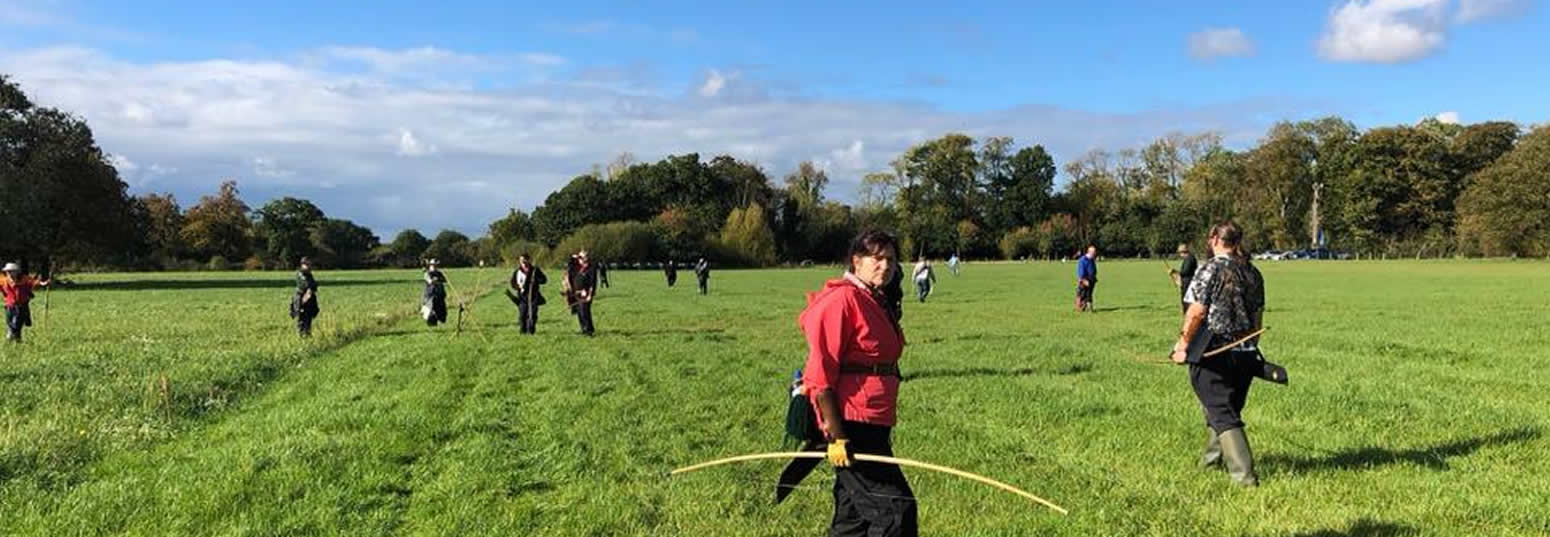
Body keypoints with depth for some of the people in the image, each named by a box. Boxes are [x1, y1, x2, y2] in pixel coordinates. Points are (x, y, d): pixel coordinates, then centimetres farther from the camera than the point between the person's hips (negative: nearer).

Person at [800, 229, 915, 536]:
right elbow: (821, 373, -17)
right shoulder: (842, 299, -13)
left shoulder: (876, 303, 16)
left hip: (874, 425, 10)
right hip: (851, 426, -10)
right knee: (896, 507, -9)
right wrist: (836, 436, -19)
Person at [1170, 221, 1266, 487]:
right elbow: (1258, 317, 13)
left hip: (1212, 353, -7)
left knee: (1222, 414, -2)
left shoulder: (1210, 270, -12)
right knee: (1230, 407, 22)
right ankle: (1213, 456, 40)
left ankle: (1244, 473, -8)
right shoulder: (1253, 273, 8)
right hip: (1245, 355, 7)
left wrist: (1182, 344, -9)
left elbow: (1197, 312, -18)